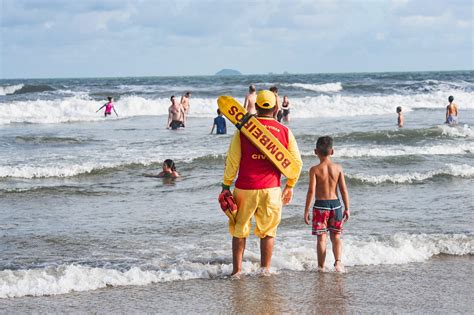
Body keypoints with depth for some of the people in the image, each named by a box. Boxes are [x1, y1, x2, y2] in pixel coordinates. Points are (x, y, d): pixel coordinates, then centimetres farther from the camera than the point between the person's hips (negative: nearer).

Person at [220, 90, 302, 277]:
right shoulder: (285, 132, 0)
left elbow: (232, 160, -4)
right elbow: (296, 162, 6)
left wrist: (226, 185, 4)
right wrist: (290, 186, 17)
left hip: (245, 188, -1)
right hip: (271, 190, 1)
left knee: (239, 230, 12)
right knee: (268, 232, 14)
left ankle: (237, 270, 13)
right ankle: (265, 269, 13)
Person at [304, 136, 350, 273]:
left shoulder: (315, 169, -8)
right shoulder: (338, 168, 0)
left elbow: (311, 191, -13)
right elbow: (343, 189, -1)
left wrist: (306, 210, -8)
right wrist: (347, 209, 5)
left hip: (320, 205, -2)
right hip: (335, 204, 2)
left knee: (321, 238, 5)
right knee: (336, 237, 13)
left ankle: (321, 267, 8)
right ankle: (338, 261, -6)